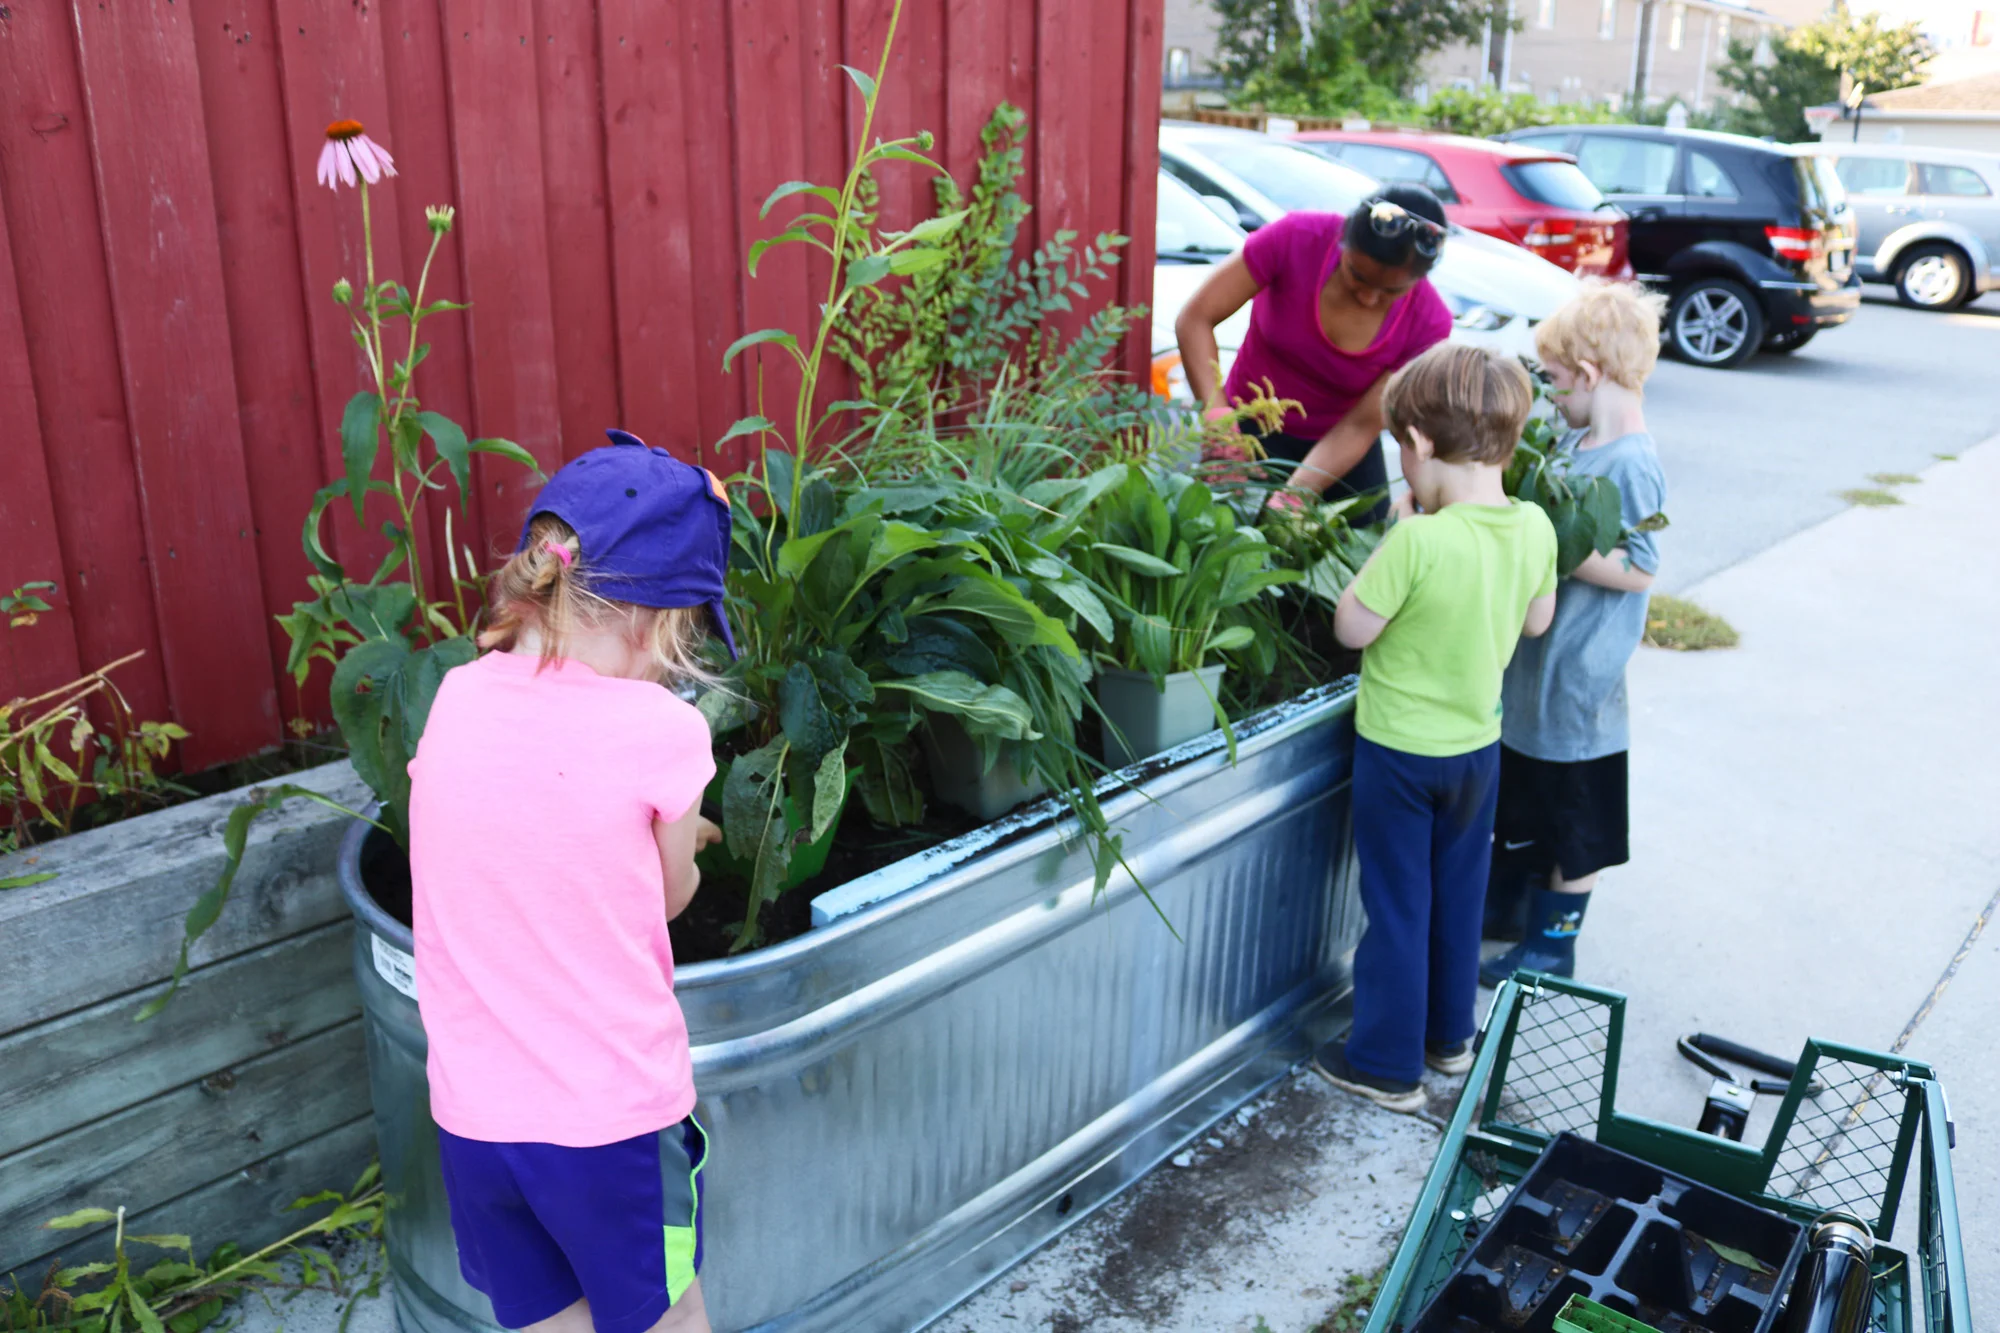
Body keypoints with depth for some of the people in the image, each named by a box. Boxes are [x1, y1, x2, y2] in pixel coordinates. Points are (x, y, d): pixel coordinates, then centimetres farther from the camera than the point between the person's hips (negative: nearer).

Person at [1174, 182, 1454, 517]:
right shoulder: (1297, 239, -23)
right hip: (1252, 429, -1)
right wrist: (1218, 420, -34)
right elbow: (1195, 320, -21)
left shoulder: (1428, 323, -19)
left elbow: (1360, 427, -18)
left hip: (1342, 450, 2)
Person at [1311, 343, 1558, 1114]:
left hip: (1399, 747, -6)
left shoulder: (1417, 541, -28)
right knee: (1459, 894, 22)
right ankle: (1450, 1036, 39)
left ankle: (1388, 1065, 20)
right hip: (1479, 742, 6)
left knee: (1398, 905, 8)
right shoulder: (1534, 528, -8)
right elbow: (1537, 621, 7)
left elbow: (1353, 628, -18)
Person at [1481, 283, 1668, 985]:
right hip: (1530, 663, 9)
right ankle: (1504, 903, 40)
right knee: (1518, 794, 23)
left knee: (1573, 820, 8)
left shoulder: (1632, 464, -21)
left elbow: (1638, 568, -23)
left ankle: (1552, 942, 21)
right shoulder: (1575, 441, 5)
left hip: (1579, 677, -9)